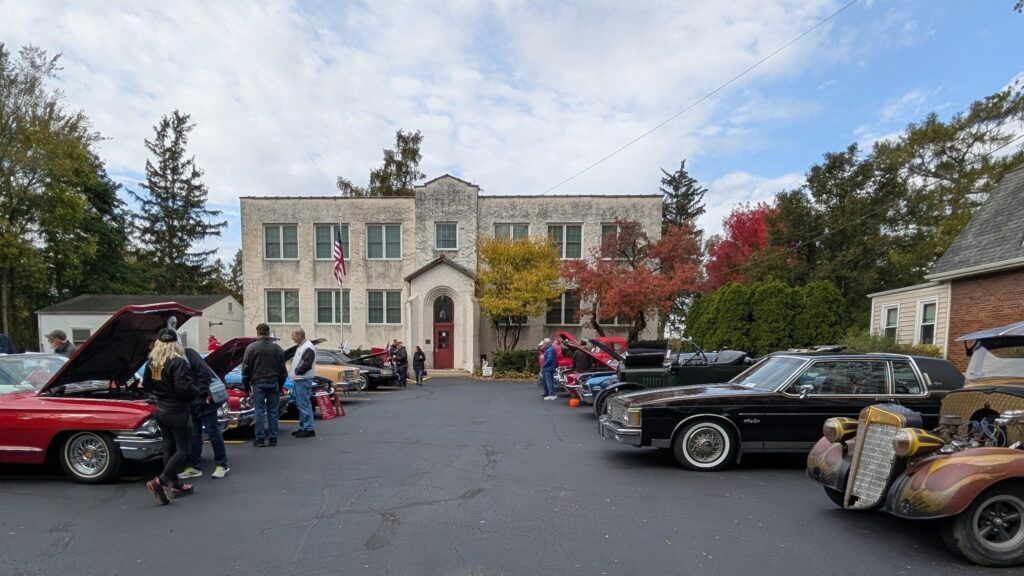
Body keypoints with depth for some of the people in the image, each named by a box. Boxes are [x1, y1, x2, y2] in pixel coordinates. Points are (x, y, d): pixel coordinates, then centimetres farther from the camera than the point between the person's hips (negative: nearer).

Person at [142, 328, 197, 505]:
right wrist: (196, 392, -7)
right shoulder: (178, 362, -20)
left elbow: (146, 386, 11)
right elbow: (183, 387, -26)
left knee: (169, 447, 15)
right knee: (182, 450, 2)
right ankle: (159, 481, -11)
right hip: (176, 412, -7)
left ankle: (175, 485, 24)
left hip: (160, 411, 8)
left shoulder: (152, 362, 2)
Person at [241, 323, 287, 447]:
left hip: (258, 383, -2)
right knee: (273, 410, 7)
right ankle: (272, 438, 9)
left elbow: (246, 368, -2)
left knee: (260, 411, 2)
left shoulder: (251, 347, -5)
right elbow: (282, 368, 7)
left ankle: (260, 439, 2)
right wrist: (280, 384, 16)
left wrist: (246, 385, 8)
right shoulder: (277, 348, 3)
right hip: (273, 383, 2)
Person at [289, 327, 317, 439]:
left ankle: (309, 429, -4)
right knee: (300, 405, 15)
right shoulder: (300, 346, 18)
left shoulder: (308, 347, -14)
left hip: (303, 381, -10)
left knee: (304, 405, -8)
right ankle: (303, 427, 24)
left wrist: (296, 371, -11)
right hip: (298, 380, 10)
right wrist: (294, 373, 10)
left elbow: (307, 365, -22)